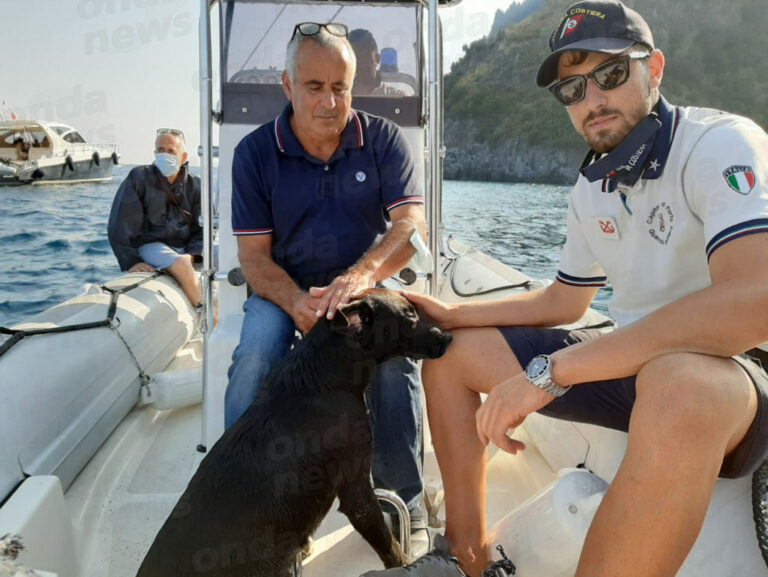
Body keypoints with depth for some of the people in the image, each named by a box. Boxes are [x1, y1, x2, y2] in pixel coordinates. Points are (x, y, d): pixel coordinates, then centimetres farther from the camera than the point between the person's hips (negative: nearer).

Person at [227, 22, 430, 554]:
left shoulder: (383, 140, -3)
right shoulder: (255, 152, -2)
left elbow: (411, 225, -15)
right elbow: (253, 254, -5)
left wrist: (362, 275, -36)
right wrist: (295, 302, -27)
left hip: (367, 285, 0)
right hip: (285, 290, 1)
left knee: (396, 349, -31)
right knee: (256, 350, -30)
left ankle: (405, 503, -13)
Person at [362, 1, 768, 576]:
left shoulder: (721, 144, -16)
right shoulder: (591, 189, 7)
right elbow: (563, 301, 18)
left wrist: (550, 371, -32)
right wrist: (453, 315, 6)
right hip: (631, 364, 7)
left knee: (679, 383, -44)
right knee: (449, 350, 6)